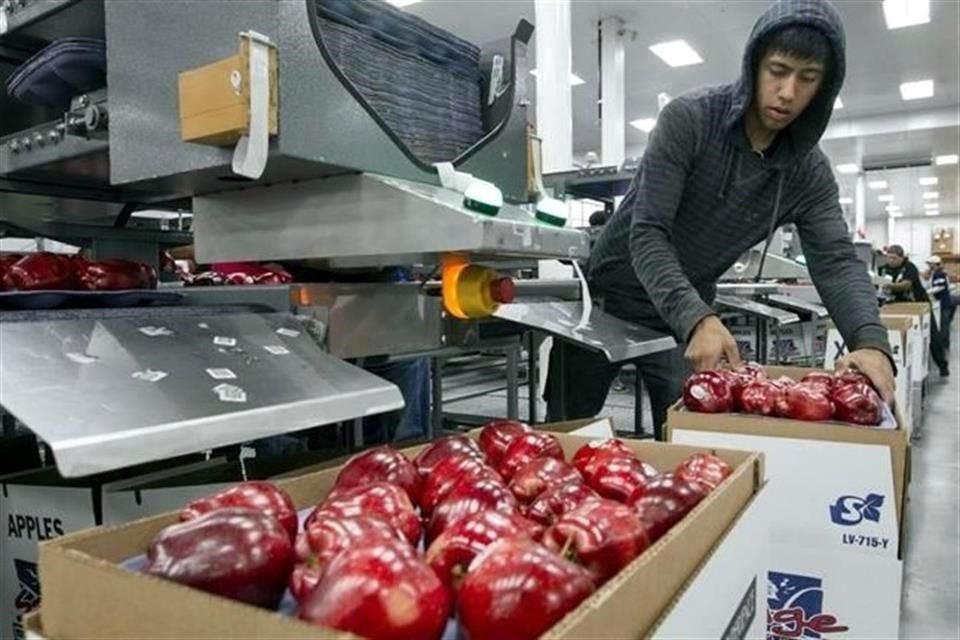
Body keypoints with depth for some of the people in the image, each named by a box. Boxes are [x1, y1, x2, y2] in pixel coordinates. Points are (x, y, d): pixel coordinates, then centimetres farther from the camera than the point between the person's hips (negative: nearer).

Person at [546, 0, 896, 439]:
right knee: (566, 431, 6)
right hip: (609, 294, -3)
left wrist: (871, 341, -34)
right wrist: (698, 319, -40)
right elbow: (647, 234, -25)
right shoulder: (688, 119, -19)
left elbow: (836, 261, -13)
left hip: (689, 313, 4)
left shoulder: (810, 173, -5)